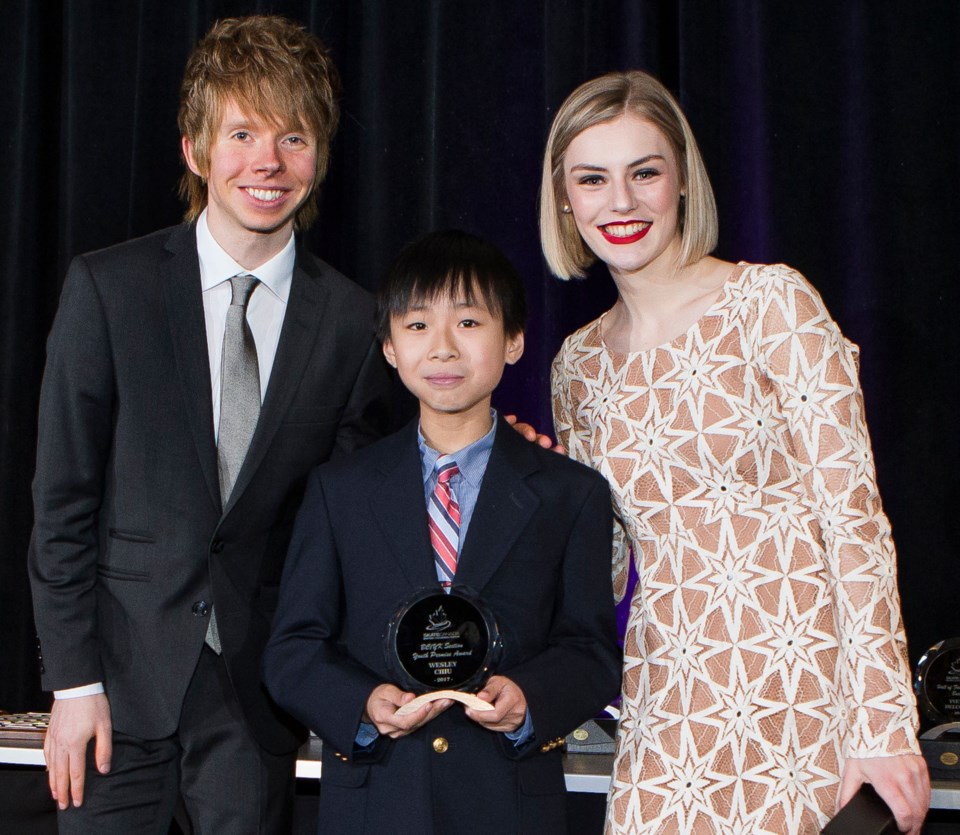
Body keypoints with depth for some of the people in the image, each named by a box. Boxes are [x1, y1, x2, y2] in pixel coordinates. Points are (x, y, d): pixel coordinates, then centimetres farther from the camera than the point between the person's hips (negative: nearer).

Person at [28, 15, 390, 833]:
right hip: (125, 667, -1)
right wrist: (72, 679, -6)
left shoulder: (352, 321, 0)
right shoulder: (107, 288, -3)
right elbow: (63, 501, -3)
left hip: (262, 680, 1)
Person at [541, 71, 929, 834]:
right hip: (663, 719, 4)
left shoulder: (772, 302, -6)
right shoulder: (578, 366, 9)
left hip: (800, 708, -4)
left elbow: (853, 515, -10)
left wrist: (884, 727, -13)